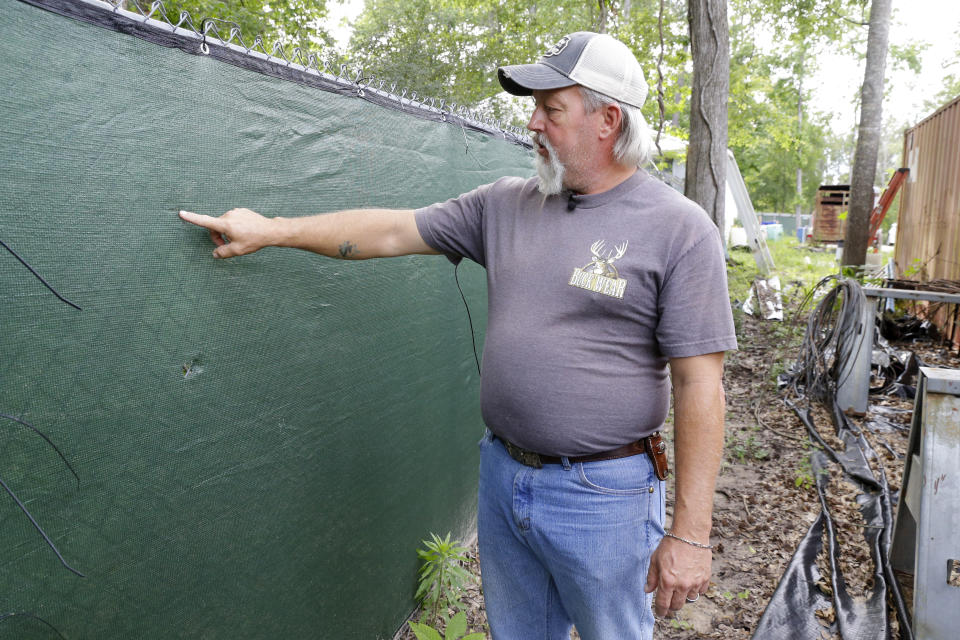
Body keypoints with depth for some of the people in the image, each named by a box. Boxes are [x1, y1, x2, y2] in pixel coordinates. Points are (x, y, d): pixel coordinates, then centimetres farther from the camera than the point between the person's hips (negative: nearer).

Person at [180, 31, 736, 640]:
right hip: (503, 475, 5)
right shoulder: (503, 204, 3)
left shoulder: (679, 229, -12)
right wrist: (271, 230, 5)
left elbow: (700, 385, -14)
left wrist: (690, 533, -14)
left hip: (603, 496, -4)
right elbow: (393, 231, 7)